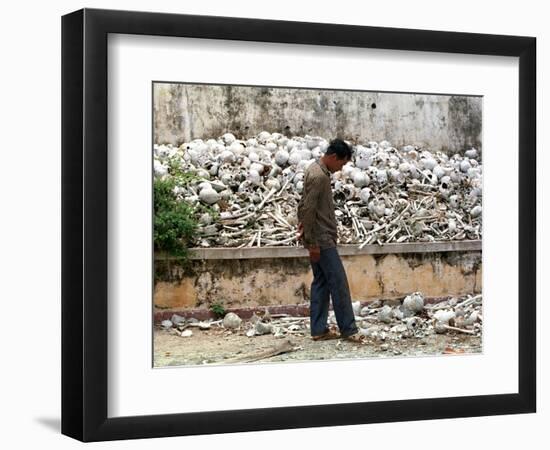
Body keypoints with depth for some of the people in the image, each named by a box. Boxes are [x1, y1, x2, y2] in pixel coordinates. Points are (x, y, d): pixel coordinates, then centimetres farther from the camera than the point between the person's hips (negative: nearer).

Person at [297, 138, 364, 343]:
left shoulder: (315, 169, 12)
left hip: (320, 238, 10)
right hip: (322, 239, -10)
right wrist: (312, 243, -21)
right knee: (339, 282, -6)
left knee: (321, 282, 10)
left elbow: (305, 206, 20)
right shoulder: (319, 177, -20)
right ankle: (348, 330, -2)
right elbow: (309, 210, -23)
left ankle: (319, 330, 12)